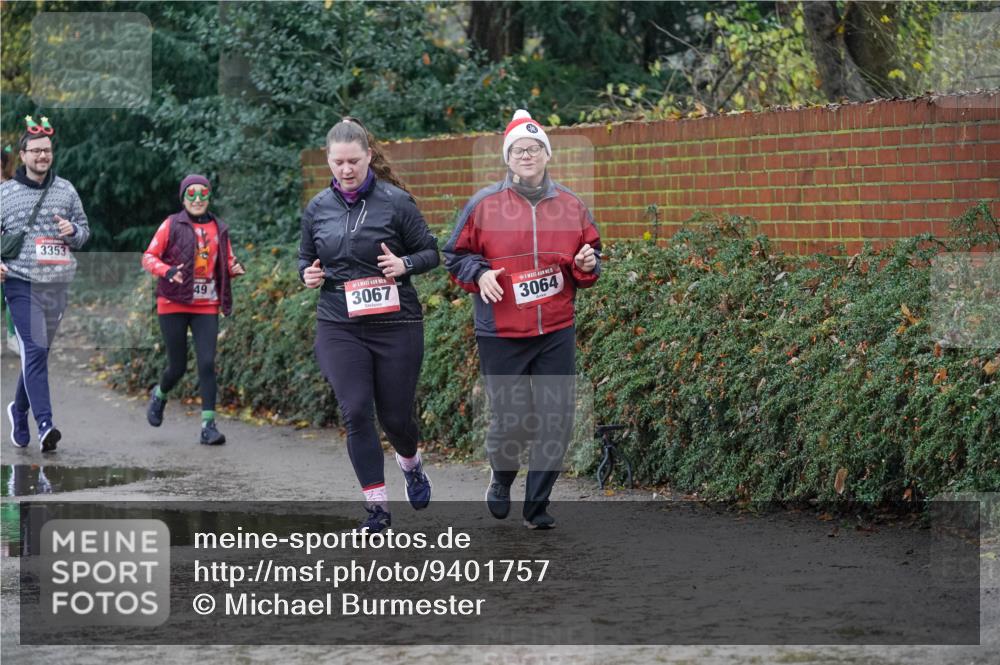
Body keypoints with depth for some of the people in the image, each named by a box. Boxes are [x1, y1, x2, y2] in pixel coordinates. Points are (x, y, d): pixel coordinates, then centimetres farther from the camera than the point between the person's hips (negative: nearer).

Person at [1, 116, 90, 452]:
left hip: (57, 283, 4)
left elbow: (85, 230, 16)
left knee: (39, 353, 14)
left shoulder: (66, 190, 9)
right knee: (34, 350, -16)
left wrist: (73, 231, -8)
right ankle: (44, 424, -22)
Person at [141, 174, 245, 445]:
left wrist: (235, 268, -7)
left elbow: (227, 262, 17)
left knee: (207, 362, -11)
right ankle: (159, 395, 38)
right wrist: (167, 271, -21)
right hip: (174, 304, -2)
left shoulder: (219, 229, 9)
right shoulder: (172, 225, -1)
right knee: (178, 366, 3)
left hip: (206, 307, 2)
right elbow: (148, 257, -1)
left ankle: (208, 425, -9)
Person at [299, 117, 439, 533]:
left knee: (395, 415, 5)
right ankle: (377, 507, -2)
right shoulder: (318, 209, 5)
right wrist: (308, 274, -4)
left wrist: (404, 264, -19)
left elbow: (431, 252, 1)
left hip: (396, 325, -2)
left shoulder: (396, 202, -5)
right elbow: (305, 258, 19)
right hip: (339, 328, 2)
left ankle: (410, 462, 41)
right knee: (355, 412, -9)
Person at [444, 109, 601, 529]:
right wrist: (478, 273, -11)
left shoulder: (571, 206, 7)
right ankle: (502, 478, 30)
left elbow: (589, 257, 18)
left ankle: (537, 504, 13)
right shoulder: (484, 205, -1)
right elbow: (456, 255, 7)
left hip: (556, 333, 2)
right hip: (501, 334, -2)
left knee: (556, 420, -1)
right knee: (510, 421, -3)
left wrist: (587, 266, -4)